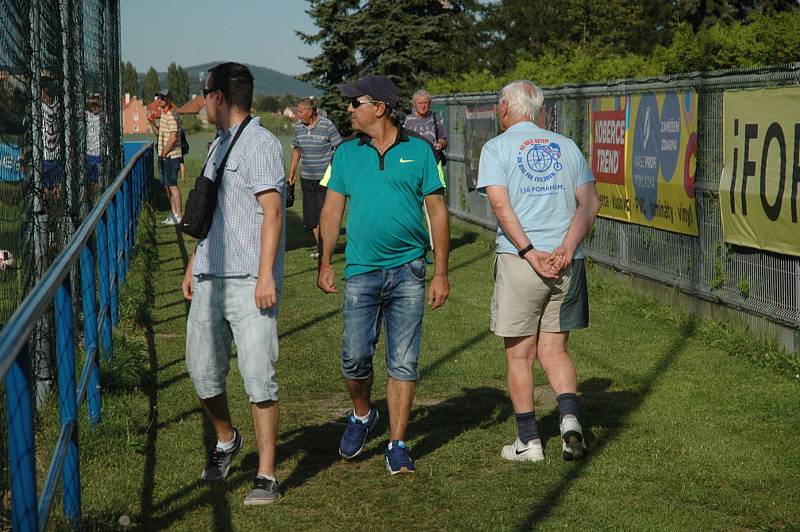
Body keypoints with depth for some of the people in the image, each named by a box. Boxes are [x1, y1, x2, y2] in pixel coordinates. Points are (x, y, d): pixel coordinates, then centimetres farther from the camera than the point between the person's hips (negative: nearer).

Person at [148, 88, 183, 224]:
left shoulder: (172, 115, -17)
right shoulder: (163, 114, 14)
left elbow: (172, 138, -22)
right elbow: (158, 132, 23)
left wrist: (164, 154, -14)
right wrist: (152, 122, 5)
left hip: (171, 156, -10)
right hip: (164, 156, 10)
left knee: (172, 185, -7)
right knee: (167, 185, 13)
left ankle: (179, 216, -3)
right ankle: (174, 213, 21)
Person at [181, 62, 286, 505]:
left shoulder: (260, 144, -8)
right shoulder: (218, 146, 20)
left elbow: (271, 212, -14)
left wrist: (266, 275, -20)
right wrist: (193, 265, 25)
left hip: (249, 283, -8)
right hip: (210, 281, 8)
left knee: (258, 378, -8)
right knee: (202, 370, 11)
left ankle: (266, 475, -2)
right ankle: (226, 439, 36)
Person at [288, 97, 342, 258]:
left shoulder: (327, 125, -10)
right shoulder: (298, 127, 8)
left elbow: (339, 149, -7)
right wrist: (291, 174, 19)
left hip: (325, 177, -6)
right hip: (306, 177, 6)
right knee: (310, 214, 7)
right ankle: (319, 244, 17)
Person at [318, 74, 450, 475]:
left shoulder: (419, 152, 1)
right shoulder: (346, 153, 8)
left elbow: (438, 212, 3)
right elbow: (332, 209, 10)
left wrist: (441, 274, 0)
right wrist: (325, 263, 1)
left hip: (408, 271, -1)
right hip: (361, 271, 2)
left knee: (403, 363, 0)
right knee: (355, 357, -1)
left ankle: (397, 446, 7)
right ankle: (362, 414, 29)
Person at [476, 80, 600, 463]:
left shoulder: (497, 148, 1)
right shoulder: (566, 146, 14)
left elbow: (501, 205, -12)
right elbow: (590, 203, 2)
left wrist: (531, 254, -14)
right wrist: (566, 248, -8)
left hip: (519, 260, -4)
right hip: (567, 263, 4)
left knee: (519, 355, 8)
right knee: (554, 350, 14)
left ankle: (529, 441, 11)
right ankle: (569, 416, -8)